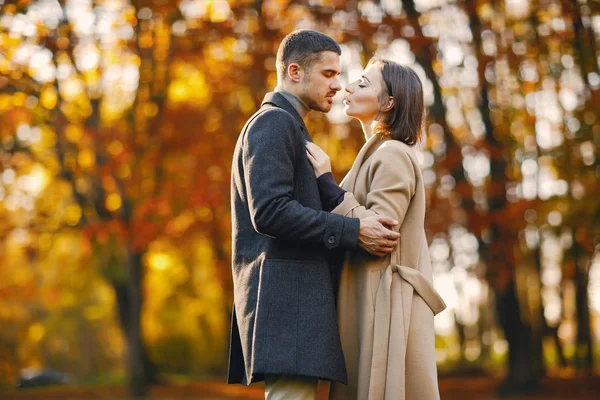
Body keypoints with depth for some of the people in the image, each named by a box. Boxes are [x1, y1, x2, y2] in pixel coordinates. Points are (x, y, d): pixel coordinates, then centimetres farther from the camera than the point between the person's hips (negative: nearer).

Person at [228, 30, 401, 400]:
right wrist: (353, 231, -17)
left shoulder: (286, 127, 26)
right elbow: (269, 212, -20)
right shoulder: (273, 123, -7)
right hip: (286, 297, -10)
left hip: (292, 298, 10)